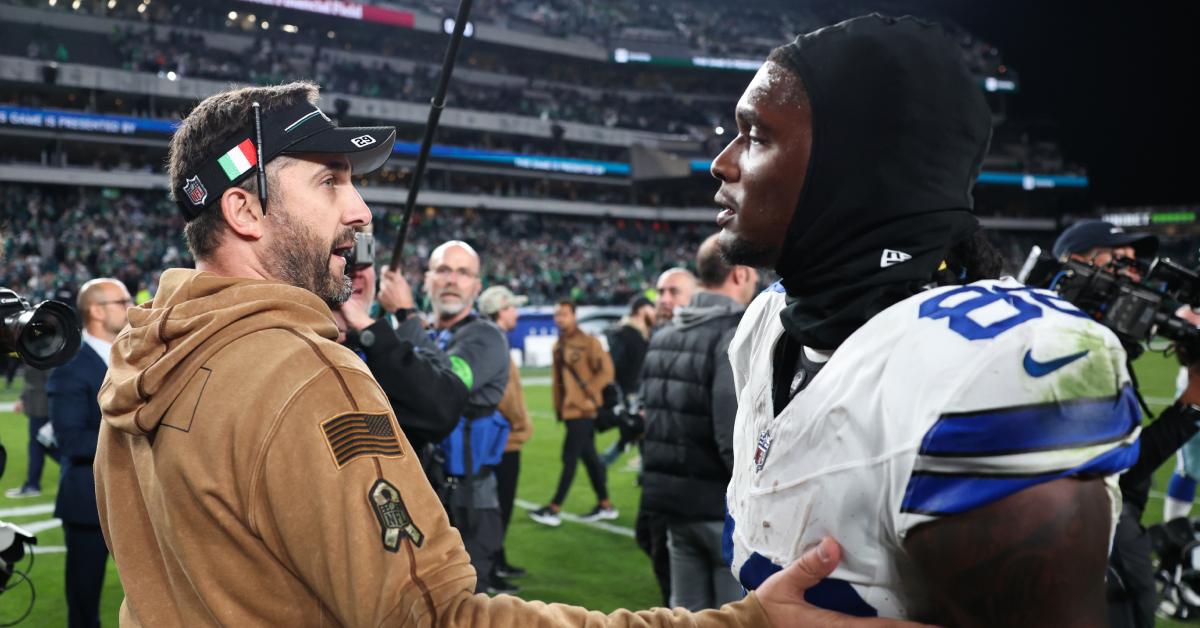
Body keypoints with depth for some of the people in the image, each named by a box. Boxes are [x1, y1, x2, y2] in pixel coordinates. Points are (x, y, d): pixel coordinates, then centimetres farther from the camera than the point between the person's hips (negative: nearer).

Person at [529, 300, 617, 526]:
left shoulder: (588, 342, -9)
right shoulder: (558, 346, 13)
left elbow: (606, 370, -13)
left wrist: (589, 394, -15)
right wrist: (558, 407, 11)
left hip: (582, 411, -8)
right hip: (568, 410, 8)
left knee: (570, 458, -5)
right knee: (589, 457, 13)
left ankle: (554, 509, -1)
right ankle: (605, 505, 21)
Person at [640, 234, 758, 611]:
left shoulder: (665, 336, 9)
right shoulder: (738, 336, -18)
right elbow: (736, 439, -25)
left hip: (675, 499, 8)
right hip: (727, 506, -8)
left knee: (687, 616, 17)